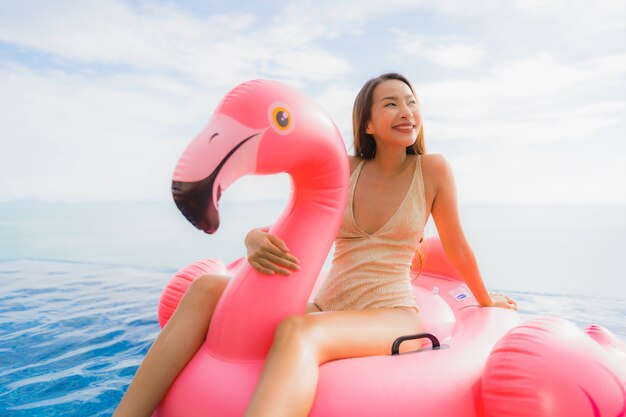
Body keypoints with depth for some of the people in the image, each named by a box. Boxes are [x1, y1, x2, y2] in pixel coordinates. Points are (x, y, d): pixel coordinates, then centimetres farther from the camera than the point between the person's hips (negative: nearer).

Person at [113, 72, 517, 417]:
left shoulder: (432, 169, -2)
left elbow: (458, 248, 10)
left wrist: (488, 301, 23)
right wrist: (256, 239, -22)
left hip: (393, 318, -4)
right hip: (325, 309, 4)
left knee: (297, 331, -38)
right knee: (208, 289, -14)